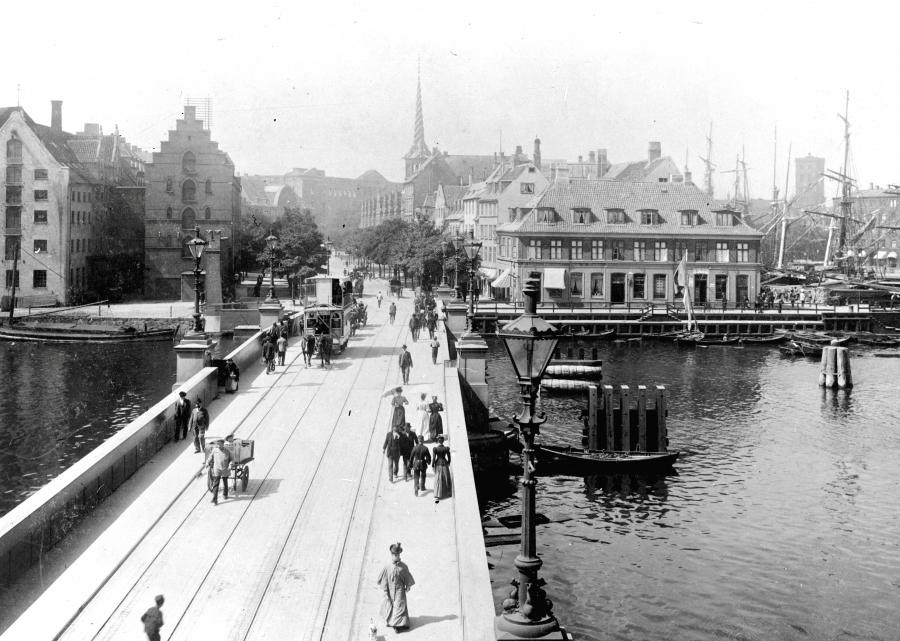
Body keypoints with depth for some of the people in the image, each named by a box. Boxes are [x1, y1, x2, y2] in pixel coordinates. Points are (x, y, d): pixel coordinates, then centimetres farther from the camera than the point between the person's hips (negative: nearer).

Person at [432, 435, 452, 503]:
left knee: (438, 481, -1)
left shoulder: (435, 448, -14)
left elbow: (433, 458, -13)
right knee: (447, 479, 21)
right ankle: (448, 493, 38)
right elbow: (449, 457, 0)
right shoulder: (446, 448, -8)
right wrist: (448, 463, 17)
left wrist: (432, 466, -1)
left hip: (438, 464, -1)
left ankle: (437, 497, -11)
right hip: (445, 464, 1)